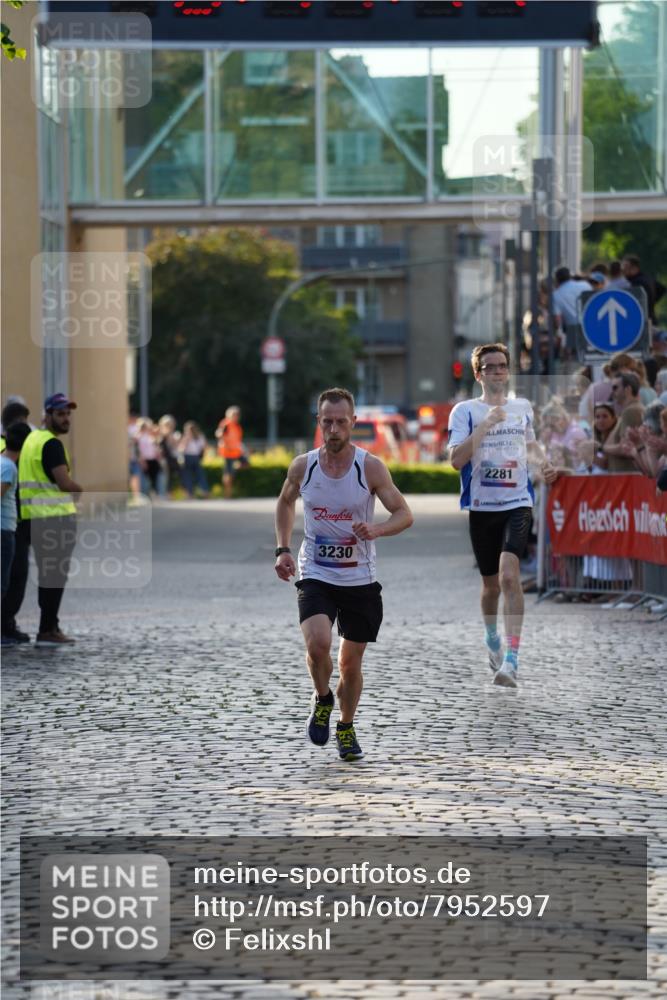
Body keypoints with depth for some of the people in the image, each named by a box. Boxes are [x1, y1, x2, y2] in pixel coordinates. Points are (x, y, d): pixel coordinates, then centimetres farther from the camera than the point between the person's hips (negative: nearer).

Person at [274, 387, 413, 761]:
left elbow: (404, 514, -7)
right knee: (318, 643, -24)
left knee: (351, 662, 8)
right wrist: (283, 550, 6)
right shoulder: (303, 467, -4)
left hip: (360, 580, 0)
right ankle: (322, 699, 7)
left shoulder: (371, 467, -10)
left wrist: (374, 530, -27)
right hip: (315, 576, 0)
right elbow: (285, 502, 17)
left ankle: (347, 728, 33)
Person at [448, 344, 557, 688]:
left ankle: (511, 660, -25)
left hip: (517, 504, 0)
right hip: (481, 506, 0)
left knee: (509, 574, -21)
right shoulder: (465, 411, -2)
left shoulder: (523, 408, 10)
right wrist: (486, 424, -20)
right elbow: (456, 460, -14)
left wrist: (544, 462, 8)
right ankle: (492, 638, 42)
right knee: (491, 584, 11)